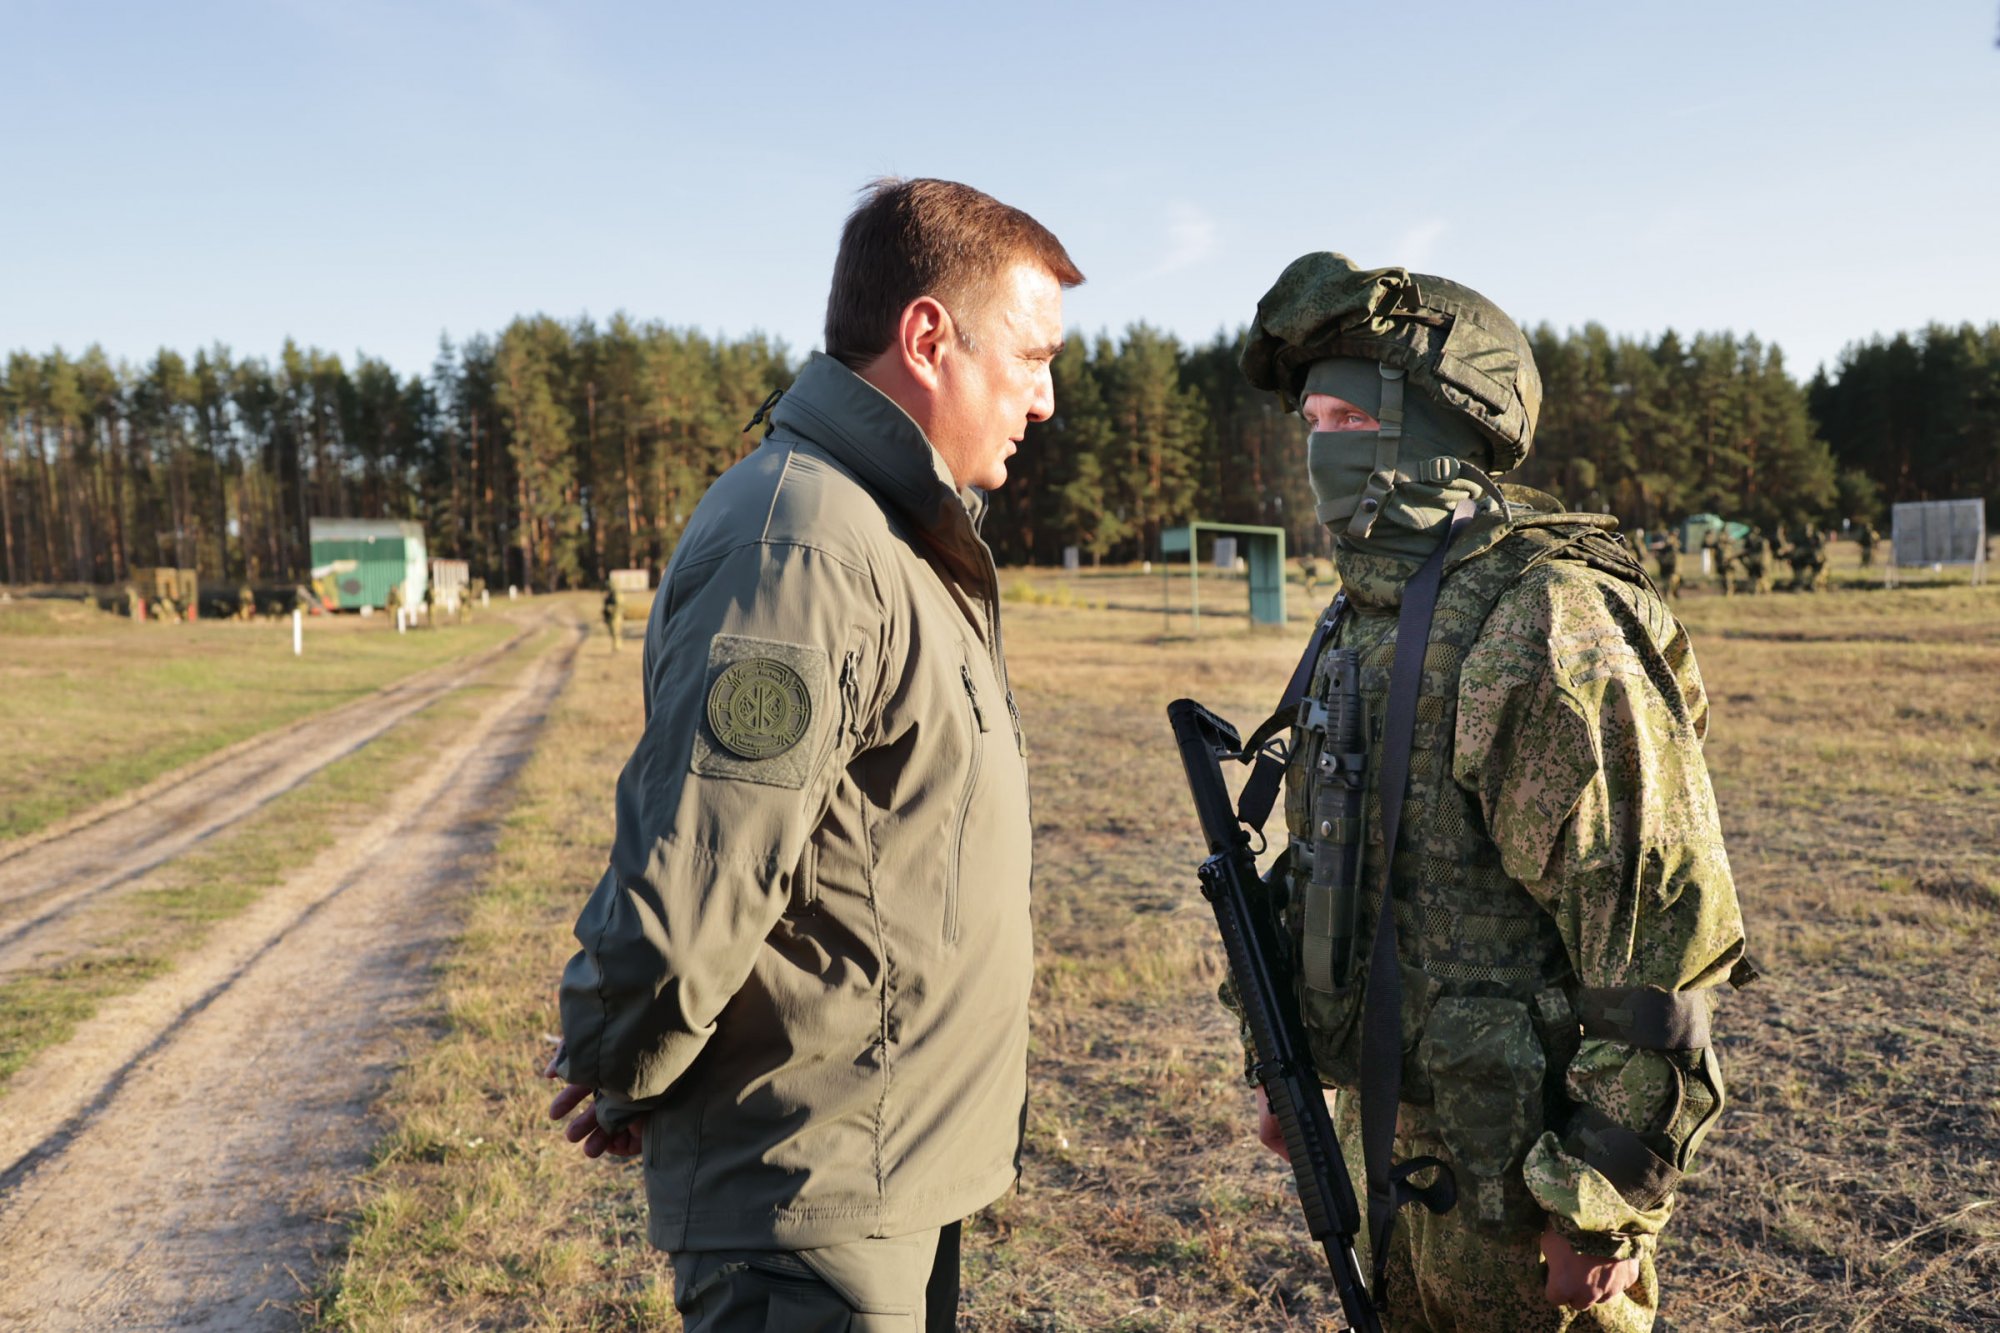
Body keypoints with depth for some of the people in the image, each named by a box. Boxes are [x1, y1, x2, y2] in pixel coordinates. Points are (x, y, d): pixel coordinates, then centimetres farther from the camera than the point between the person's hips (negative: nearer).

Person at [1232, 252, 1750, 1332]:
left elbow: (1661, 943, -23)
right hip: (1391, 1142, 8)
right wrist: (1296, 1068, 18)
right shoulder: (1366, 621, 7)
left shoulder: (1546, 625, -21)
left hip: (1514, 1179, -8)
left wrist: (1604, 1211, -20)